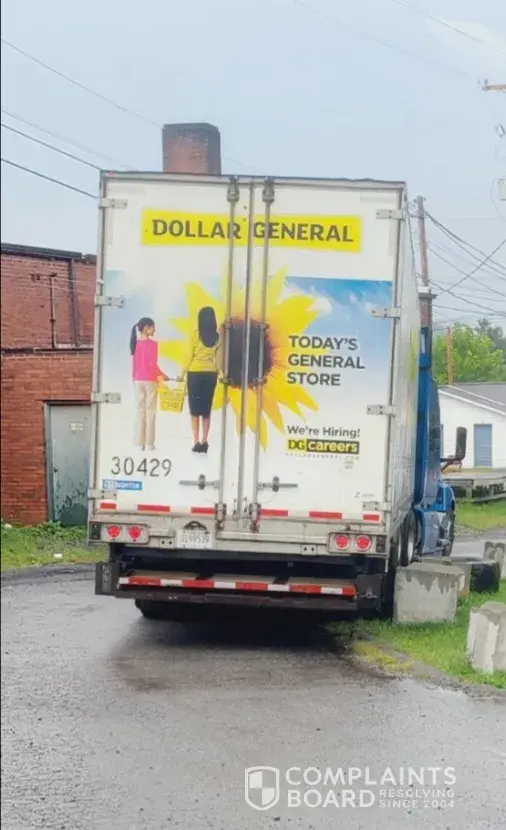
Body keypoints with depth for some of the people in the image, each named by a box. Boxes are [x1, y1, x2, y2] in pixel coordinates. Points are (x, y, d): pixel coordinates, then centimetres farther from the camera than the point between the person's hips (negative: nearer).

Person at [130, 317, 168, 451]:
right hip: (150, 381, -5)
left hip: (138, 381, 5)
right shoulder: (152, 344, -11)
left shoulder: (136, 344, 5)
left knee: (140, 410, 8)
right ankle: (149, 443, 1)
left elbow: (134, 365, 8)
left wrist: (134, 380, 16)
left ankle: (140, 442, 7)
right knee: (150, 411, 1)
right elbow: (152, 364, -16)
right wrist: (162, 375, -2)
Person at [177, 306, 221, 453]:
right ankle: (204, 442, 6)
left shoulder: (196, 334, -7)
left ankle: (197, 442, -5)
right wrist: (219, 374, 7)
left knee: (195, 409, 2)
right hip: (211, 374, 3)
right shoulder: (217, 337, 2)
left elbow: (189, 356, -5)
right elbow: (218, 358, 0)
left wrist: (182, 374, 3)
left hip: (195, 373, -3)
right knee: (206, 409, 9)